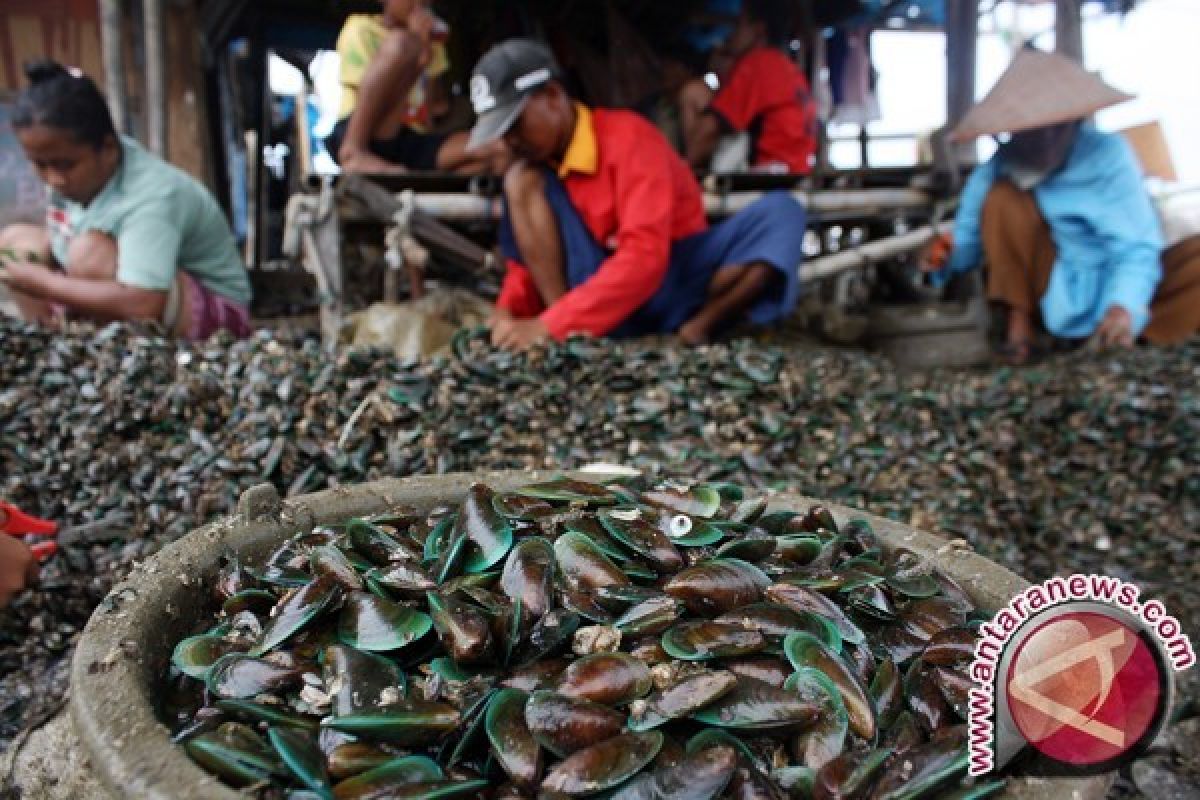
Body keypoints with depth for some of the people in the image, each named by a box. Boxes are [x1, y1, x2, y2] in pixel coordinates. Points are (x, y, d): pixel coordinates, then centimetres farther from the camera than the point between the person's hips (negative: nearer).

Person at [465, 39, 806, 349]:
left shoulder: (628, 136, -15)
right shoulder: (537, 170, 5)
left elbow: (645, 255, -28)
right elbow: (531, 255, 6)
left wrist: (549, 324, -34)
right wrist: (508, 312, -18)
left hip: (674, 279, -4)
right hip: (600, 286, 4)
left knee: (782, 212, -26)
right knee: (521, 179, -14)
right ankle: (571, 334, -24)